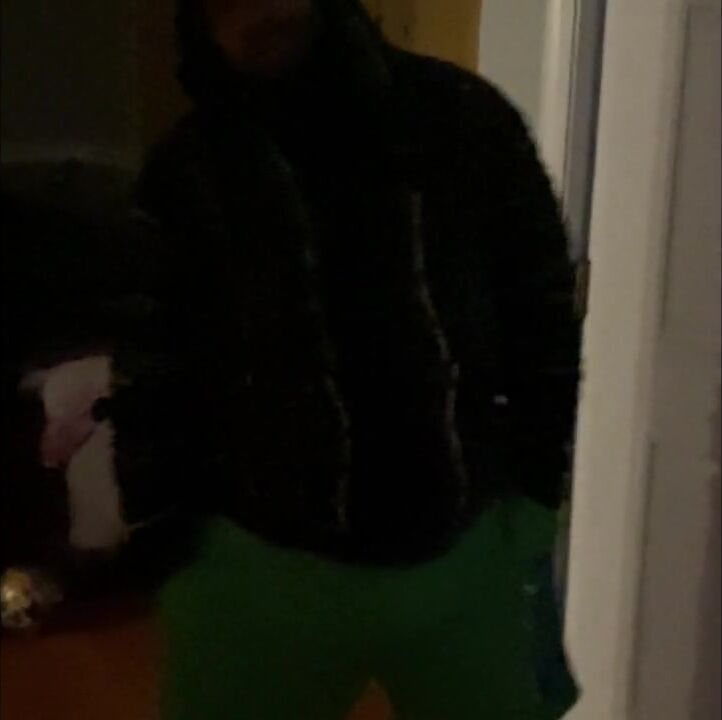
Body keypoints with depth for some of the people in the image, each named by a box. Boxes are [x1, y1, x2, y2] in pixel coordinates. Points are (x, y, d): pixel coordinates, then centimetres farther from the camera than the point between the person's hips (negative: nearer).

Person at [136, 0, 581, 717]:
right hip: (257, 567, 0)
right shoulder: (188, 170, -4)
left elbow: (543, 308, 2)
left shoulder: (463, 118, -4)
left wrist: (536, 486, 0)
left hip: (471, 551, 1)